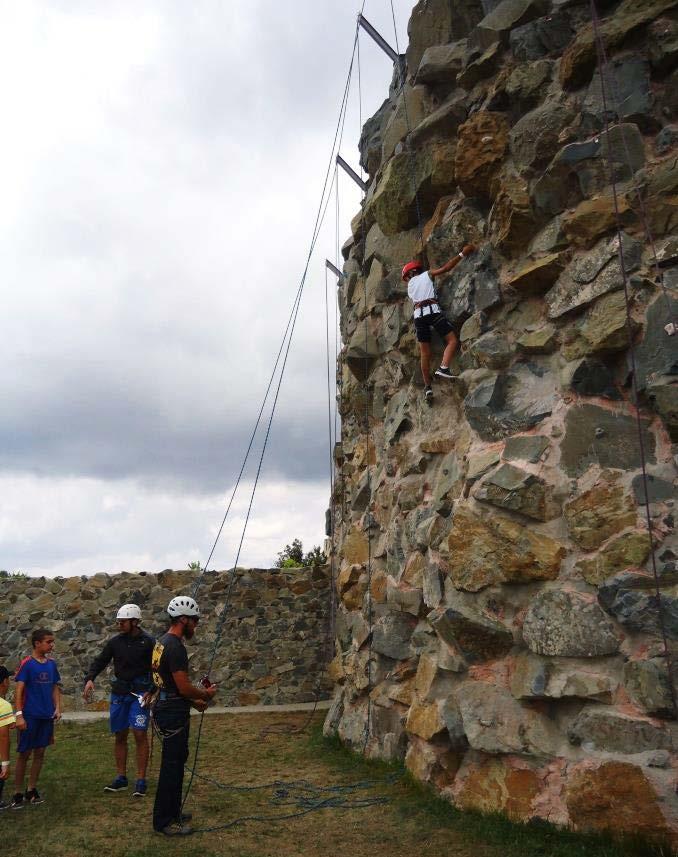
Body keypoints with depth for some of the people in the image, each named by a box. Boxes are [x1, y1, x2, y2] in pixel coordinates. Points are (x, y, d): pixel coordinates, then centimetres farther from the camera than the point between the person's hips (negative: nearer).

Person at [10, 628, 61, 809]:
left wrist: (57, 708, 2)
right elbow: (19, 690, -13)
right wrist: (19, 714, -18)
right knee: (24, 754, 3)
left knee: (40, 752, 11)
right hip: (30, 716, -5)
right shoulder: (27, 664, -11)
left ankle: (31, 790, 22)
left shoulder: (51, 664, 5)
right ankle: (18, 793, 14)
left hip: (47, 716, 5)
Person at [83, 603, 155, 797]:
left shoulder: (148, 642, -7)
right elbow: (100, 661, 6)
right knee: (120, 736, 10)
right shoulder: (115, 642, 4)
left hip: (140, 693, -4)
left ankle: (141, 781, 0)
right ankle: (121, 778, 22)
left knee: (140, 735, -8)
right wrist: (89, 679, -11)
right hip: (119, 692, 4)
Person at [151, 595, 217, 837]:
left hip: (166, 708, 11)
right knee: (172, 765, -1)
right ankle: (164, 821, 10)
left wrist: (194, 701, 21)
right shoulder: (175, 646, -24)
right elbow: (184, 687, -24)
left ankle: (171, 811, 32)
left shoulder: (163, 642, 12)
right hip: (173, 714, -11)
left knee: (175, 762, 21)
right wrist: (206, 694, -5)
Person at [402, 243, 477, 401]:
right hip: (433, 311, -4)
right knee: (452, 340, -4)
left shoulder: (409, 285, 24)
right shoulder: (427, 275, 13)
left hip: (418, 315, 5)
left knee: (425, 353, 5)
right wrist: (462, 254, 5)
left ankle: (427, 386, 3)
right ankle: (443, 368, -26)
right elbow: (446, 268, 3)